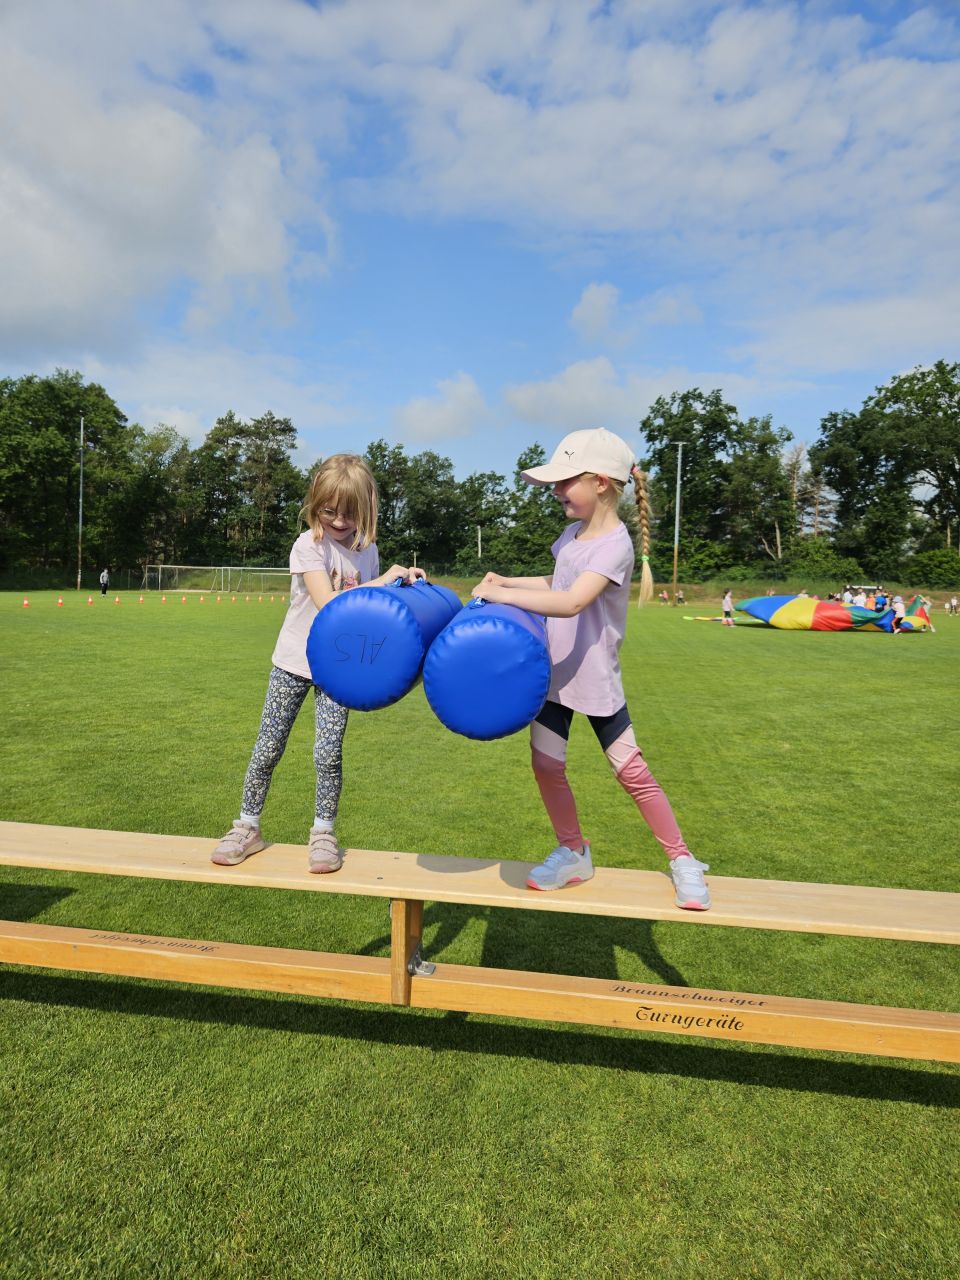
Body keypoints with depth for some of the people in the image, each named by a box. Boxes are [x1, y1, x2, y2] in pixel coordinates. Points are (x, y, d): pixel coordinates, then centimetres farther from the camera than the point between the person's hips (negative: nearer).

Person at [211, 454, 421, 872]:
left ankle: (323, 833, 16)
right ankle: (248, 827, 23)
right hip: (295, 661, -2)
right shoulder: (309, 545, -15)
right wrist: (383, 581, -26)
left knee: (329, 752, -4)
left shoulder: (367, 548, 2)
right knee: (268, 748, 5)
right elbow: (328, 603, -26)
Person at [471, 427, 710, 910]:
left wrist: (503, 595, -30)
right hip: (553, 670, 7)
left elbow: (572, 602, -34)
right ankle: (573, 852, 26)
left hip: (594, 678, -7)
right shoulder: (573, 533, 6)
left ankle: (682, 860, 18)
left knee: (631, 771, 0)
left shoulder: (615, 545, -20)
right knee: (546, 765, 6)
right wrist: (506, 581, 8)